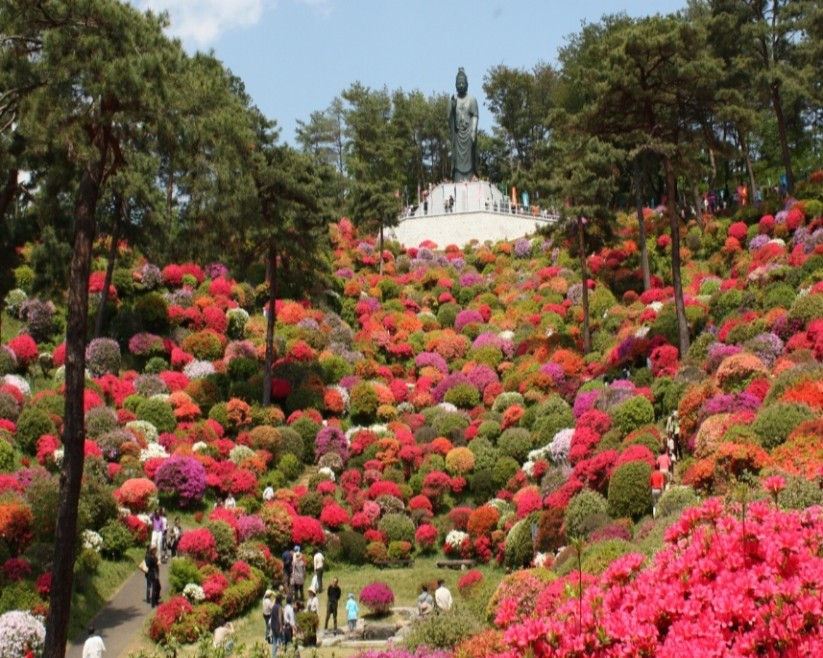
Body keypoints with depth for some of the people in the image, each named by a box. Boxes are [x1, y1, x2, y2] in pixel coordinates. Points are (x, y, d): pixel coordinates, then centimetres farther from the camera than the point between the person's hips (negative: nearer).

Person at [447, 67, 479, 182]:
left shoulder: (471, 99, 3)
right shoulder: (453, 100, 9)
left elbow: (475, 116, -2)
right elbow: (450, 118, 7)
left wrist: (474, 131, -12)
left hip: (468, 132, -2)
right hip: (457, 133, 2)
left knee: (468, 158, -3)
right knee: (457, 158, -1)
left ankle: (470, 179, -5)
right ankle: (458, 180, -2)